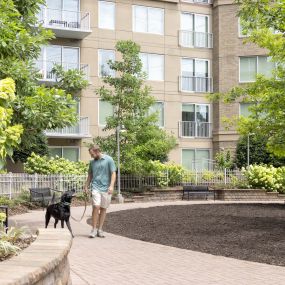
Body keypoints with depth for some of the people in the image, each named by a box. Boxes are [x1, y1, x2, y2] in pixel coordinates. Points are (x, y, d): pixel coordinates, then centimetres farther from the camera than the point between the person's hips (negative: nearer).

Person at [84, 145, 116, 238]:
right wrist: (86, 186, 16)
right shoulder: (92, 162, 10)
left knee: (103, 209, 5)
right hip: (96, 187, 1)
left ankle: (100, 230, 14)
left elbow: (113, 173, -4)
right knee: (96, 207, -13)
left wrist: (111, 186, -14)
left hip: (106, 188, -1)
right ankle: (94, 229, -6)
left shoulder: (109, 160, -2)